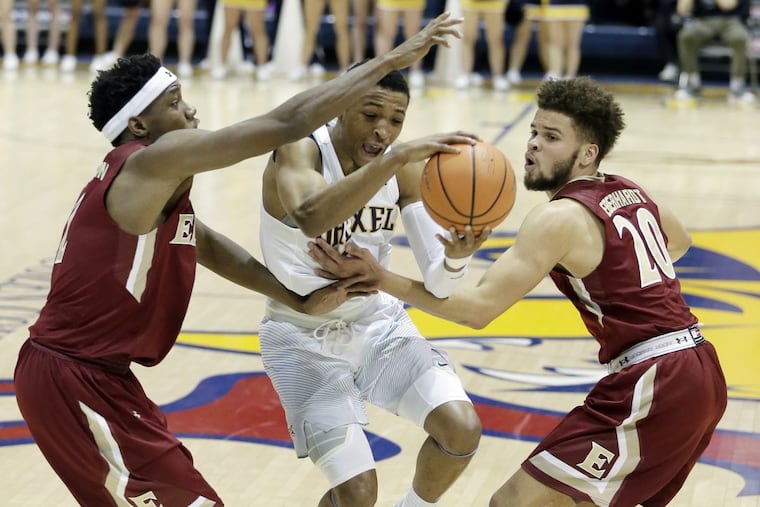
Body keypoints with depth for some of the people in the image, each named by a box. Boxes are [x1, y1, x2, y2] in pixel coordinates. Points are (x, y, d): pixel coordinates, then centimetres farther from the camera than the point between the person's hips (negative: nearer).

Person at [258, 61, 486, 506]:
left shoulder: (407, 170, -8)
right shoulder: (299, 151, -22)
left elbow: (437, 283, -12)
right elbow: (310, 219, -47)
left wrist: (457, 255, -35)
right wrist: (394, 158, -55)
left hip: (379, 322, 5)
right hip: (305, 338, -5)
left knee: (463, 428, -14)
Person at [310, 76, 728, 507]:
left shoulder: (560, 217, -12)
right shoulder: (631, 193, 14)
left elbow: (478, 309, -18)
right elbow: (681, 241, 37)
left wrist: (379, 278, -17)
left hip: (652, 387, -10)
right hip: (703, 375, 10)